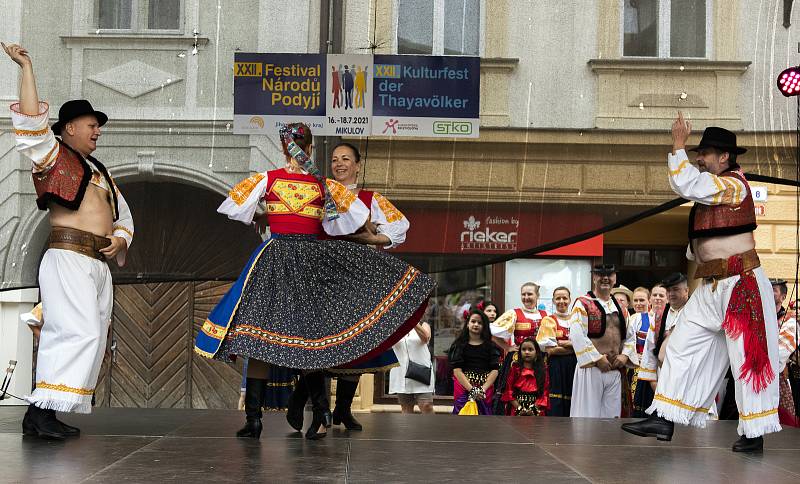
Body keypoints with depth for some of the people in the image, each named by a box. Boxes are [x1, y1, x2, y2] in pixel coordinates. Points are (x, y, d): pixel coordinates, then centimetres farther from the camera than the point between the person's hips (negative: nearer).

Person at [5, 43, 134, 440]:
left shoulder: (99, 171, 26)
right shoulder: (53, 155, 5)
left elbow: (123, 216, 30)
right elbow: (30, 122, -12)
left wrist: (119, 241, 8)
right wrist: (26, 67, -11)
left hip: (99, 263, 8)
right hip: (68, 256, -8)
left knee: (90, 339, 2)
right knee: (79, 332, -21)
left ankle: (41, 415, 4)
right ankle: (42, 410, -22)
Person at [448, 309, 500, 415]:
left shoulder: (490, 346, 11)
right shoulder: (459, 345, 7)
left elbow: (494, 370, 1)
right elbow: (457, 370, -3)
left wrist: (483, 389, -13)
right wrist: (472, 389, -14)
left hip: (485, 390, 1)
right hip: (463, 388, -1)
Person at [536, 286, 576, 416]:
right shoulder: (549, 320, 2)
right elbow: (550, 349, -8)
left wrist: (566, 344, -10)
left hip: (574, 366, 4)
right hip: (555, 367, -4)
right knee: (555, 405, -9)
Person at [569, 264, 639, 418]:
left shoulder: (620, 308, 17)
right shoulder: (582, 304, -2)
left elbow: (630, 336, 19)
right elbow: (577, 336, -13)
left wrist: (625, 355, -1)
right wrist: (597, 358, -16)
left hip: (615, 370, 6)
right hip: (591, 369, -6)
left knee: (612, 415, 8)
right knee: (588, 417, -5)